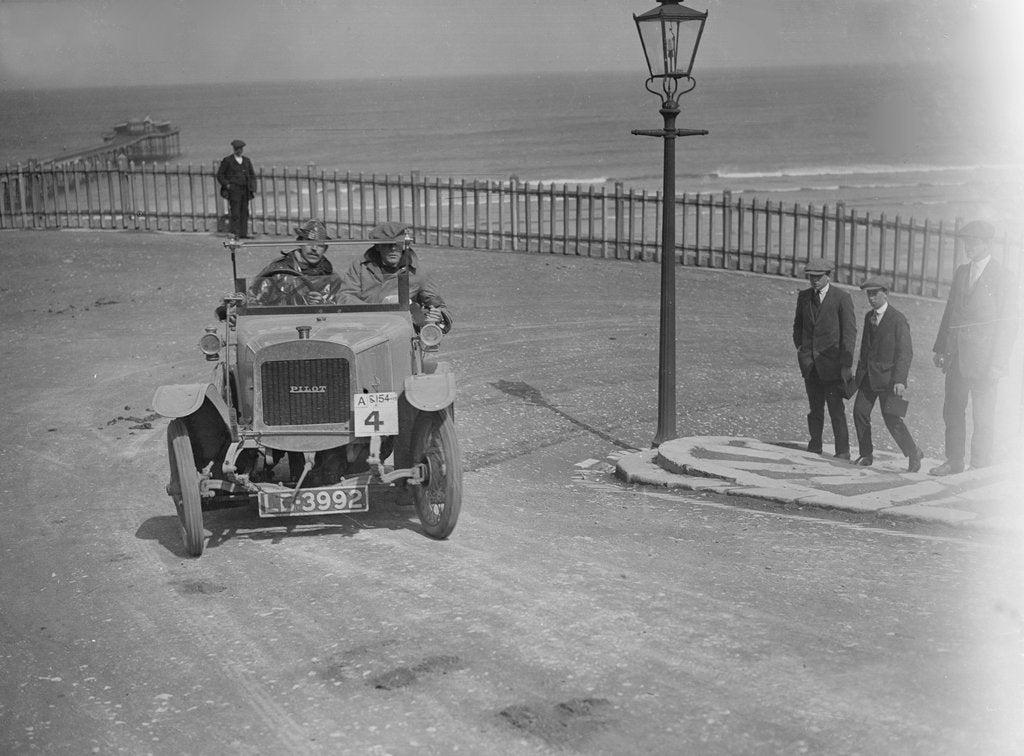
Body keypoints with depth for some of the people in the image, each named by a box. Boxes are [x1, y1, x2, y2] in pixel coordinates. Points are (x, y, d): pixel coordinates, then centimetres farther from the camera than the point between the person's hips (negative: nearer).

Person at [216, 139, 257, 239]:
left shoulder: (247, 161, 15)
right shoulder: (227, 160, 3)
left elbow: (252, 175, 19)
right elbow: (220, 175, 4)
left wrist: (253, 189, 7)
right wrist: (227, 185, -8)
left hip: (245, 190, 5)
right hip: (233, 190, -5)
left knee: (244, 212, 3)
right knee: (235, 212, -11)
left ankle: (243, 233, 6)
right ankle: (234, 233, -12)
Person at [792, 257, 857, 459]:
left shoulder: (842, 298, -5)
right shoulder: (804, 297, 10)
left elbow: (850, 332, -7)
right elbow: (798, 325, 25)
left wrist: (846, 364, -11)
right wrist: (800, 348, 11)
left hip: (831, 362, -5)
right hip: (810, 364, 5)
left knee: (836, 410, -6)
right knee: (815, 408, 11)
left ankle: (843, 452, 0)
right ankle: (814, 448, 19)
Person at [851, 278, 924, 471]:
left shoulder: (898, 319, -10)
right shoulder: (869, 317, 12)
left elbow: (906, 352, -13)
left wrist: (900, 380, -21)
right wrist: (859, 373, 18)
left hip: (888, 376, -7)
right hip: (869, 375, 7)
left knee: (892, 418, -10)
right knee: (859, 411, -3)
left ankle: (913, 454, 6)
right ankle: (866, 455, 9)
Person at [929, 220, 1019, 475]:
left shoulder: (1003, 277, -5)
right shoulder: (961, 272, 14)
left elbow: (1008, 322, -8)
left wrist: (998, 362, -14)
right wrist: (940, 347, 11)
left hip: (983, 356, -6)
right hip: (957, 355, 6)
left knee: (983, 416, -1)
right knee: (952, 411, 9)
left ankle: (981, 467, 7)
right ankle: (954, 461, 18)